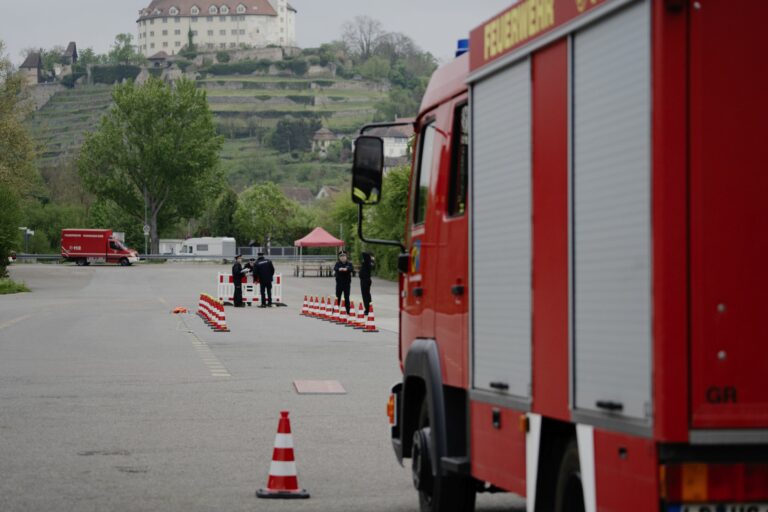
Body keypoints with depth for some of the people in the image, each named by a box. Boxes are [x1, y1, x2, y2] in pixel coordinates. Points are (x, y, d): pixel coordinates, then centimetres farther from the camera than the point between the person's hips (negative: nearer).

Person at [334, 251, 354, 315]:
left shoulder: (349, 264, 4)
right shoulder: (338, 263, 4)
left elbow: (352, 269, -15)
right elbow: (335, 268, -17)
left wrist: (347, 269, -37)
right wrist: (339, 269, -41)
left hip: (347, 283, 0)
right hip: (339, 283, 0)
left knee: (347, 298, 3)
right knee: (338, 297, 3)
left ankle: (348, 311, 7)